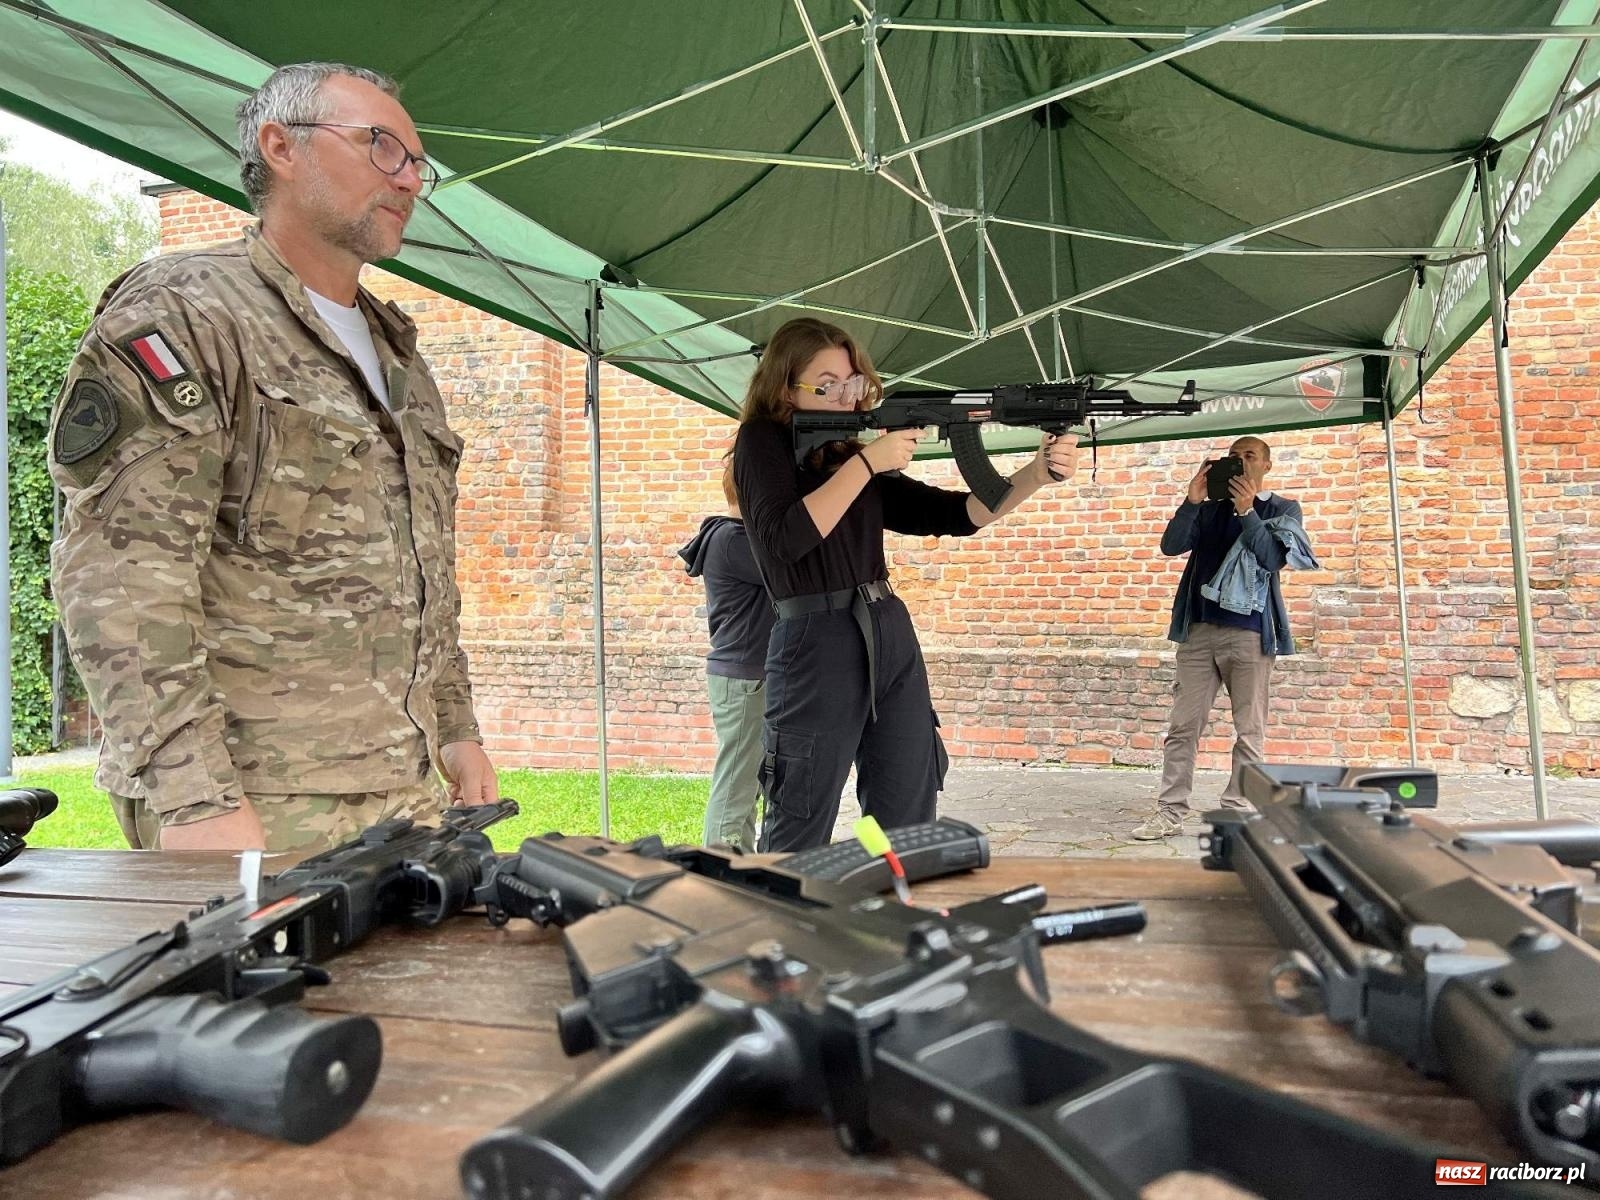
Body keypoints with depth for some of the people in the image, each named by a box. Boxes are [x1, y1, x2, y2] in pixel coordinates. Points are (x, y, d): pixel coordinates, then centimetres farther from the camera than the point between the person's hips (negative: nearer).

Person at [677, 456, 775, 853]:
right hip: (744, 676, -10)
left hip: (754, 674, 10)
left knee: (752, 782, 14)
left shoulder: (740, 534, 17)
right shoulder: (732, 539, -15)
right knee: (735, 787, -5)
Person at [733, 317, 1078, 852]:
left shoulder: (852, 454, 17)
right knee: (798, 843, 0)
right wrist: (866, 462, -12)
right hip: (815, 646, -6)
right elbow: (787, 537, -15)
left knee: (906, 829, 9)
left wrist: (1037, 473, -1)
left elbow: (958, 514, 13)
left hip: (894, 636, 6)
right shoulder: (763, 439, 2)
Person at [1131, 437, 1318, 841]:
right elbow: (1171, 546, 1)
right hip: (1199, 628, 2)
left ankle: (1236, 812, 6)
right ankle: (1170, 812, 5)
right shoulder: (1209, 508, 14)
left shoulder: (1283, 509, 8)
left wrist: (1247, 511, -15)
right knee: (1182, 726, 1)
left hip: (1250, 632, -2)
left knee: (1249, 731, 0)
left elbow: (1274, 557, -8)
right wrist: (1192, 499, -10)